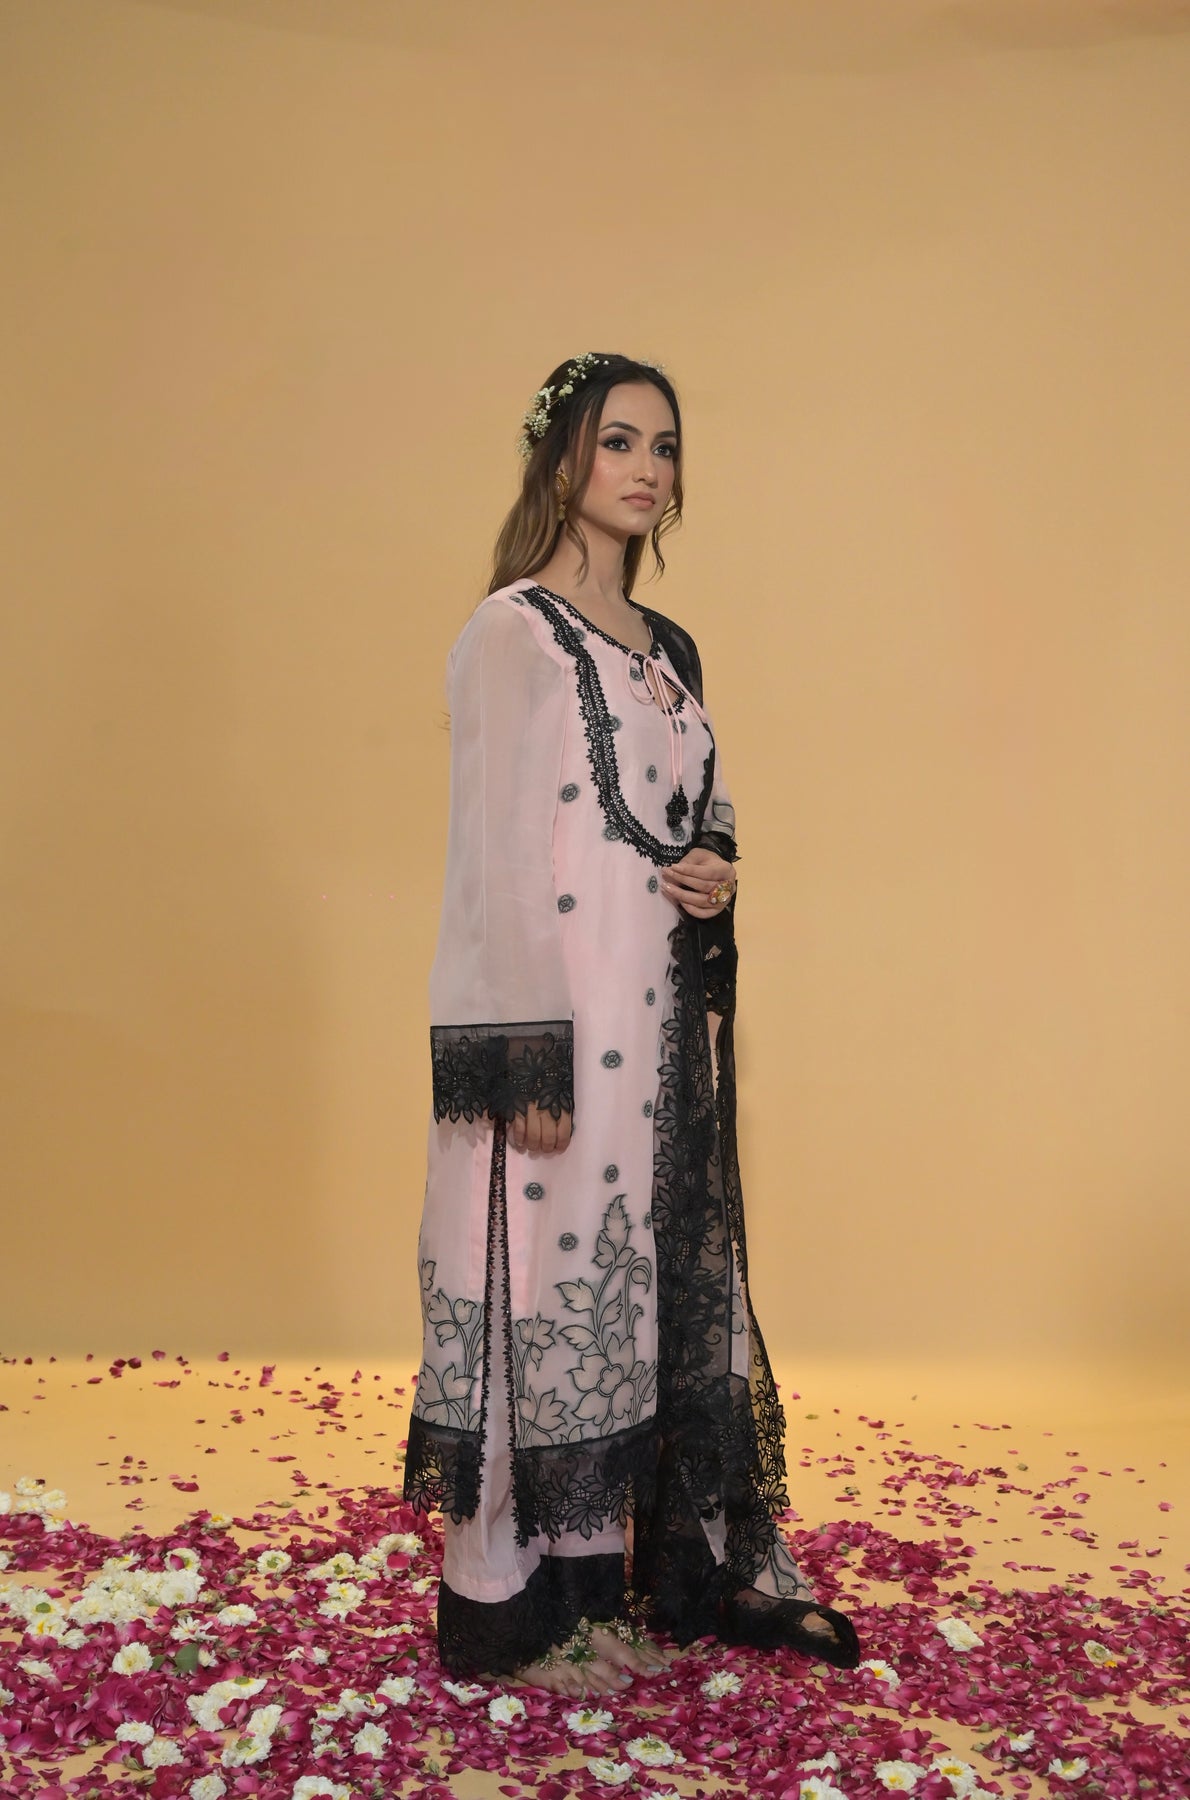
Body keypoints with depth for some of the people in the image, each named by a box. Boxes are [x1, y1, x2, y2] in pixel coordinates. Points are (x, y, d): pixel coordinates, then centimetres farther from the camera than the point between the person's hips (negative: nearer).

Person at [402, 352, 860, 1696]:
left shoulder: (667, 650, 15)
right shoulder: (510, 631, -7)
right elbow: (492, 851, -13)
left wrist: (718, 877, -1)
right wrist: (525, 1056, -18)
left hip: (667, 1023, 8)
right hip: (562, 1021, -7)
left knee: (674, 1273, 13)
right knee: (556, 1280, 0)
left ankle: (693, 1561, 28)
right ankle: (523, 1605, 15)